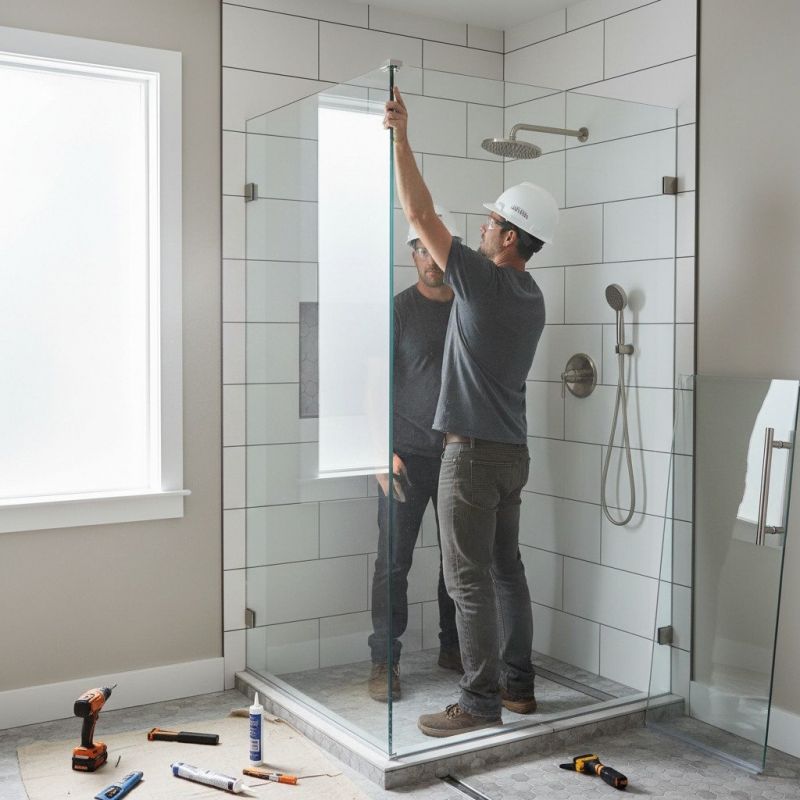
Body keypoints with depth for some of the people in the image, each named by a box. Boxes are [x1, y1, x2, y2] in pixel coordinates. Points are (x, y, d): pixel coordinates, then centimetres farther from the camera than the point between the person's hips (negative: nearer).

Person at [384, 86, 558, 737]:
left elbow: (420, 213, -13)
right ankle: (518, 684, 25)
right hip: (512, 452, 9)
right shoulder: (532, 298, 11)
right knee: (506, 569, 16)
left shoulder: (485, 281, -15)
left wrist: (401, 137, -6)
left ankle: (481, 704, 2)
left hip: (474, 453, -9)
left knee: (470, 579, -3)